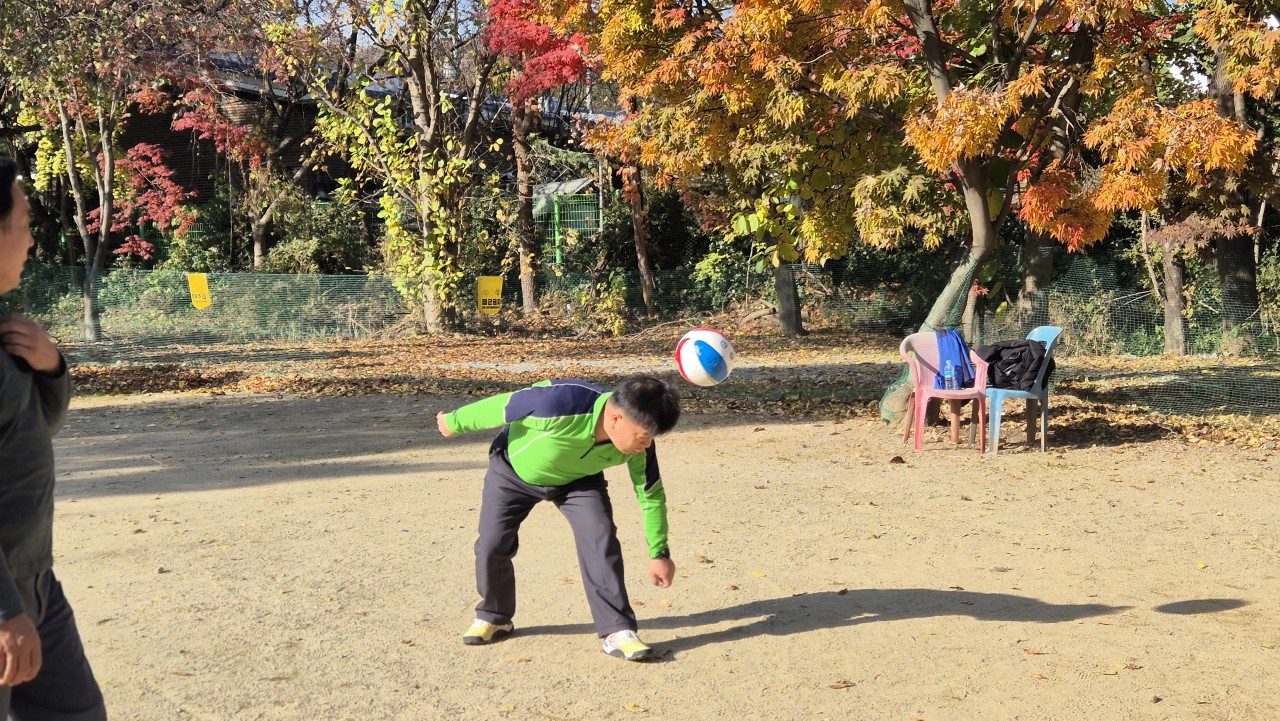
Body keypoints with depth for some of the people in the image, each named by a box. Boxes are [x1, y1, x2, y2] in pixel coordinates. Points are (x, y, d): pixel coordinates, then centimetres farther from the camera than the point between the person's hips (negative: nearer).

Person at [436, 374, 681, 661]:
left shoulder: (639, 444, -30)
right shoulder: (558, 404, -45)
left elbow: (652, 495, -13)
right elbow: (498, 407, -27)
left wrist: (659, 553, -10)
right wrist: (454, 422, -10)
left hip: (579, 480, 2)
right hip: (513, 471, -2)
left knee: (600, 538, -19)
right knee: (492, 545, 1)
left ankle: (618, 631, -12)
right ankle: (493, 617, 29)